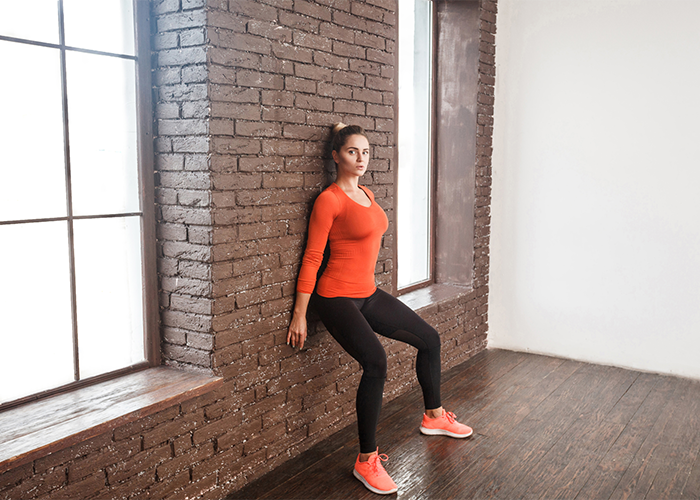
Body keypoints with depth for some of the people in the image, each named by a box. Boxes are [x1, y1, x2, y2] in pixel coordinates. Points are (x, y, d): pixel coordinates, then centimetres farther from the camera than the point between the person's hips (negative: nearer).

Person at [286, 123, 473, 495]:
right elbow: (311, 258, -13)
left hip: (368, 293, 9)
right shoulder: (329, 200, -12)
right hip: (337, 298, -9)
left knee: (429, 339, 13)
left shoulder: (366, 195, 12)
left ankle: (433, 416, 35)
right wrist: (299, 315, -14)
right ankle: (366, 461, -16)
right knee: (375, 362, -28)